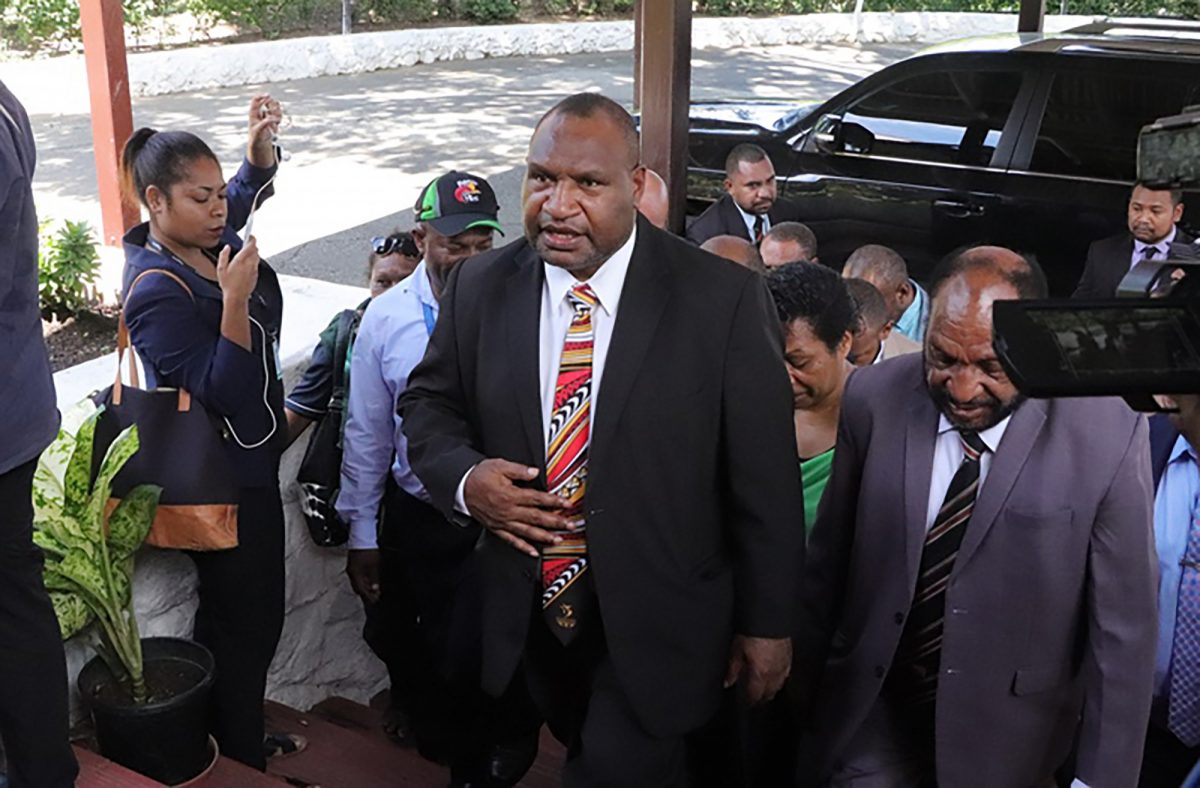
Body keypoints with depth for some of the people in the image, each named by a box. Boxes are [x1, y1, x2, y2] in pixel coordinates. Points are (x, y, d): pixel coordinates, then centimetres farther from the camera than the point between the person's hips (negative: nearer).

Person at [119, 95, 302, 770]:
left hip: (250, 461, 9)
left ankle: (246, 739, 38)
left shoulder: (204, 240, 0)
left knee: (257, 613, 20)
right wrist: (235, 299, -33)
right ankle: (241, 762, 25)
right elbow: (223, 392, -26)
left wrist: (263, 137, -1)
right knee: (242, 623, 6)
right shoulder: (156, 291, -23)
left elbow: (252, 187, 18)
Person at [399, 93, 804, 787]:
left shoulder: (724, 300, -15)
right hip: (531, 614, 5)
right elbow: (430, 401, 9)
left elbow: (764, 479, -11)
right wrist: (465, 477, -13)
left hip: (655, 626, -4)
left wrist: (767, 625, -6)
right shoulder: (480, 287, -4)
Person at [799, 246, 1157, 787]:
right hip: (870, 714, 1)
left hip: (1003, 740, -1)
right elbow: (828, 559, 0)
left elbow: (1121, 629, -11)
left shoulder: (1106, 435, -18)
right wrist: (801, 682, 9)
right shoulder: (874, 398, -11)